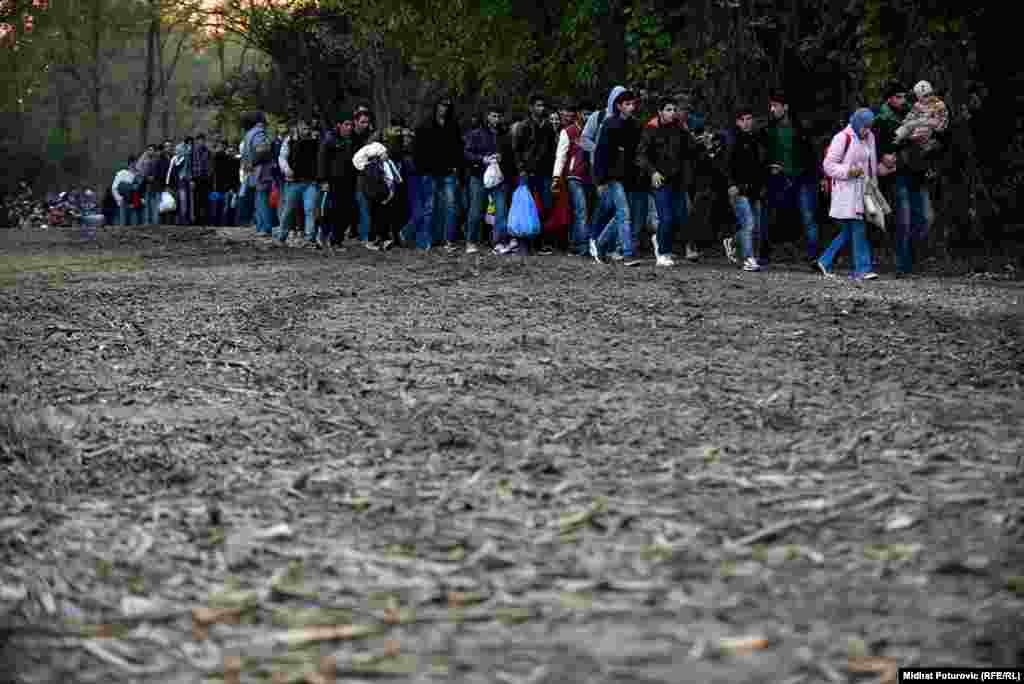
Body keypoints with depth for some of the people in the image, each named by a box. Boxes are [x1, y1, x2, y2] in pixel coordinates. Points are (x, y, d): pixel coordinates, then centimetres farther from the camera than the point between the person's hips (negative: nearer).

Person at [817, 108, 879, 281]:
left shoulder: (869, 138, 13)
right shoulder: (843, 137, -9)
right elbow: (829, 165, -10)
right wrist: (848, 171, -20)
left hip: (862, 188, 8)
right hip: (846, 189, -8)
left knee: (848, 231, 9)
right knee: (858, 229, -12)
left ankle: (825, 261, 20)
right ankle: (862, 268, -9)